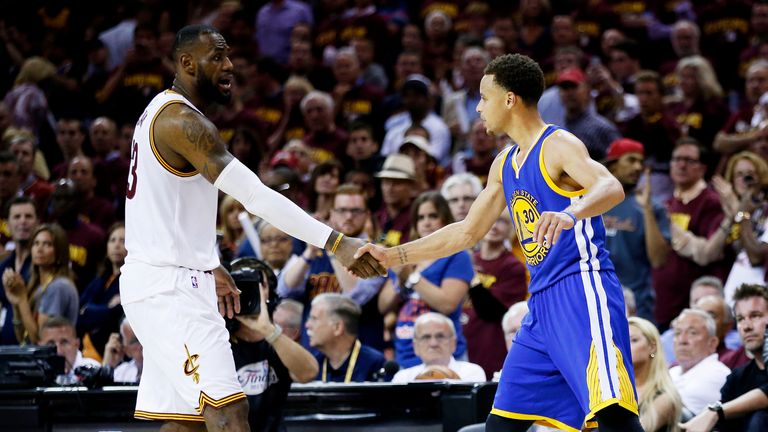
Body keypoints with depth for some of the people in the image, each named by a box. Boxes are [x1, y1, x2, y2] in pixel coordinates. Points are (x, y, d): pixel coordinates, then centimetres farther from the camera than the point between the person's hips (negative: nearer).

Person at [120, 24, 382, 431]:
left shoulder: (161, 112, 15)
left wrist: (211, 265, 28)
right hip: (169, 286, -11)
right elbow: (255, 195, -27)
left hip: (161, 285, 11)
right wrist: (336, 243, -31)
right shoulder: (182, 120, -17)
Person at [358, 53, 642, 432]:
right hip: (543, 302, 9)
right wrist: (392, 256, 26)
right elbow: (467, 232, 28)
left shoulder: (559, 146, -8)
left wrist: (570, 213, -46)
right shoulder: (504, 165, 19)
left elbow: (612, 188, -26)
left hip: (582, 290, -9)